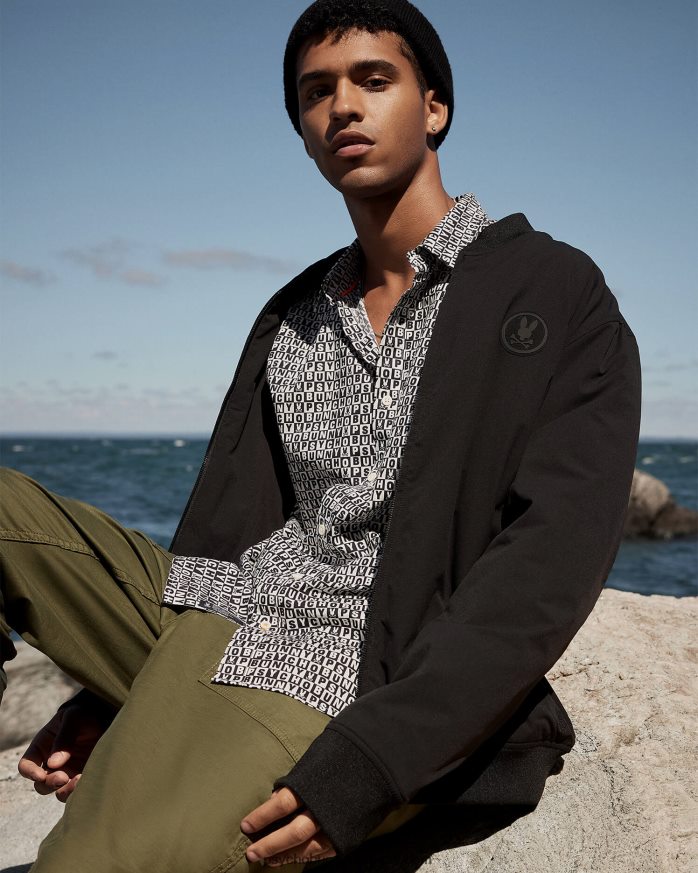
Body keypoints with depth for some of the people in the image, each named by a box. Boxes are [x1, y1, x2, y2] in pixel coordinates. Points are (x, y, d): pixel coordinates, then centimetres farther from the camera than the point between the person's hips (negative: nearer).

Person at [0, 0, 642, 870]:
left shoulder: (556, 293, 0)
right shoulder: (289, 319, 19)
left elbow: (552, 562, -11)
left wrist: (368, 763, -21)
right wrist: (106, 698, 6)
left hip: (342, 691, -7)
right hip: (205, 617, 7)